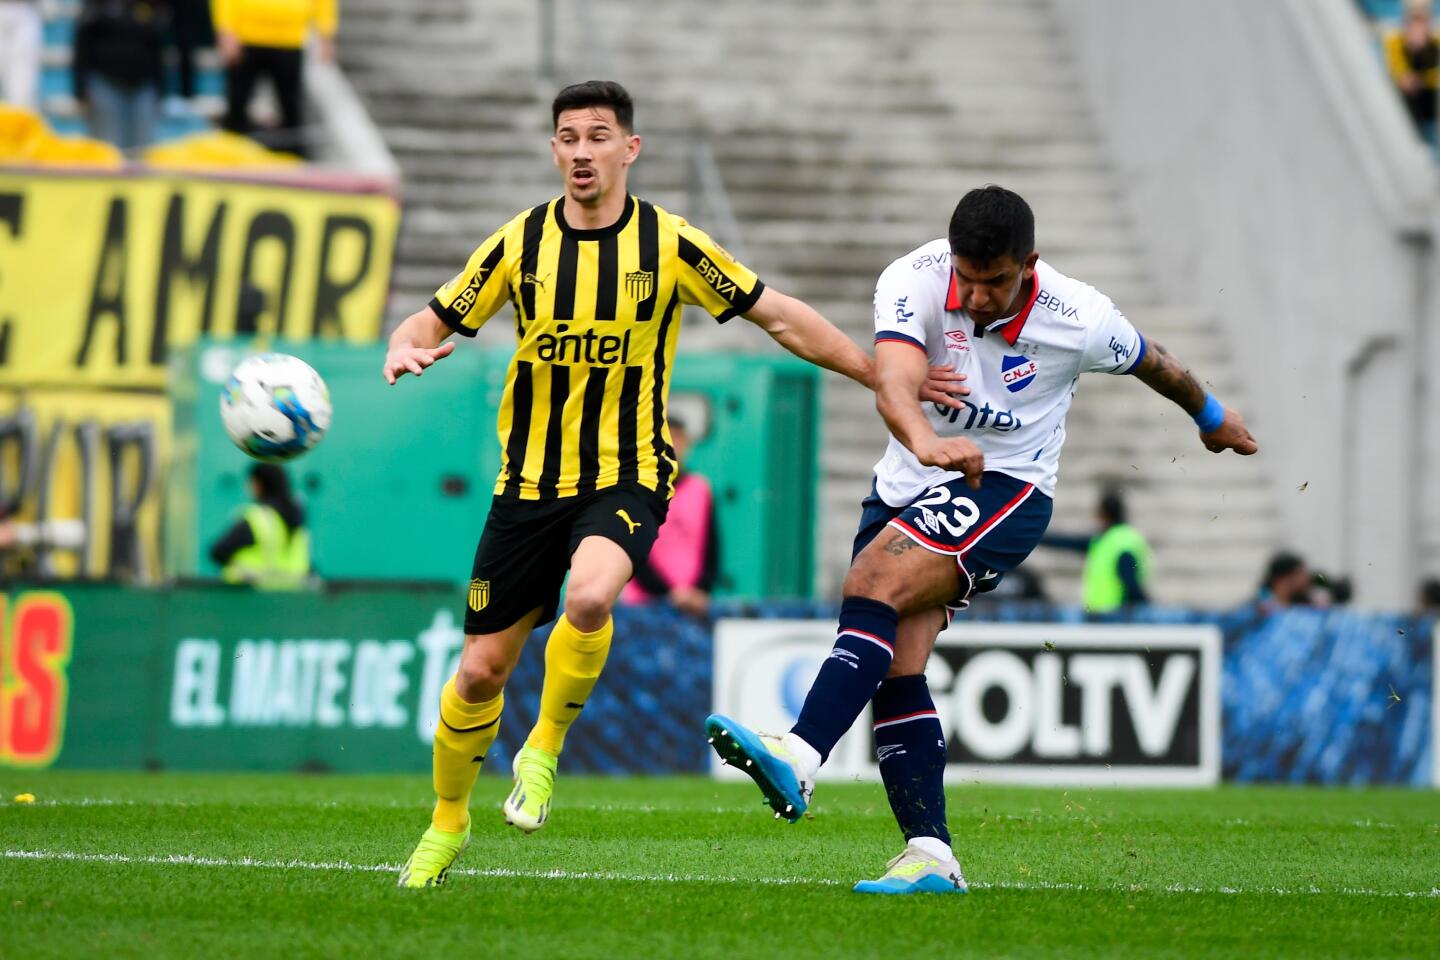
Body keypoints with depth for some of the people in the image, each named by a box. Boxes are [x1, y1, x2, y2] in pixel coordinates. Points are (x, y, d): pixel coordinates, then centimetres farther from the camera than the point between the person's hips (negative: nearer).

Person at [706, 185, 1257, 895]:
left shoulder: (1080, 320, -15)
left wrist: (1212, 418, 27)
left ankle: (798, 759, -41)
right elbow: (893, 380, -34)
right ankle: (931, 857, -7)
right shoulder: (914, 280, -16)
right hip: (908, 485, 4)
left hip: (1005, 490, -4)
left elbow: (1152, 362, 8)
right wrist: (925, 441, -56)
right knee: (896, 664, -10)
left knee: (874, 582, -28)